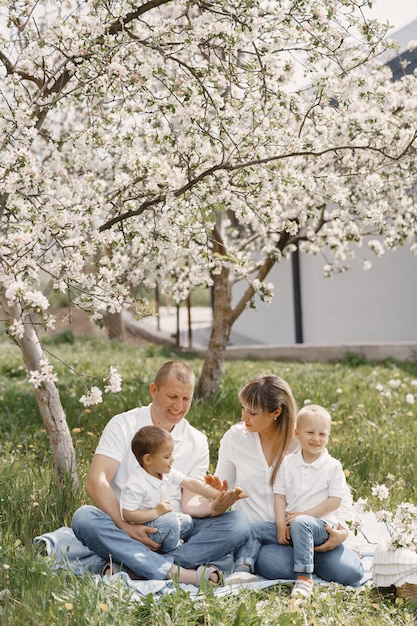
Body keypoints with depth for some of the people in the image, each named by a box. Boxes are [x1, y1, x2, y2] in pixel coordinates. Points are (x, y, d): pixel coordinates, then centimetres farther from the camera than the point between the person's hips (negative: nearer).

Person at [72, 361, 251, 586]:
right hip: (125, 527, -3)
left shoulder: (197, 441, 11)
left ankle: (133, 569, -36)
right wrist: (125, 526, -24)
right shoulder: (123, 425, 1)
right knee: (84, 517, -33)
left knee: (238, 522, -21)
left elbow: (190, 502, 3)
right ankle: (177, 572, -43)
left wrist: (213, 507, -21)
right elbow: (96, 481, -11)